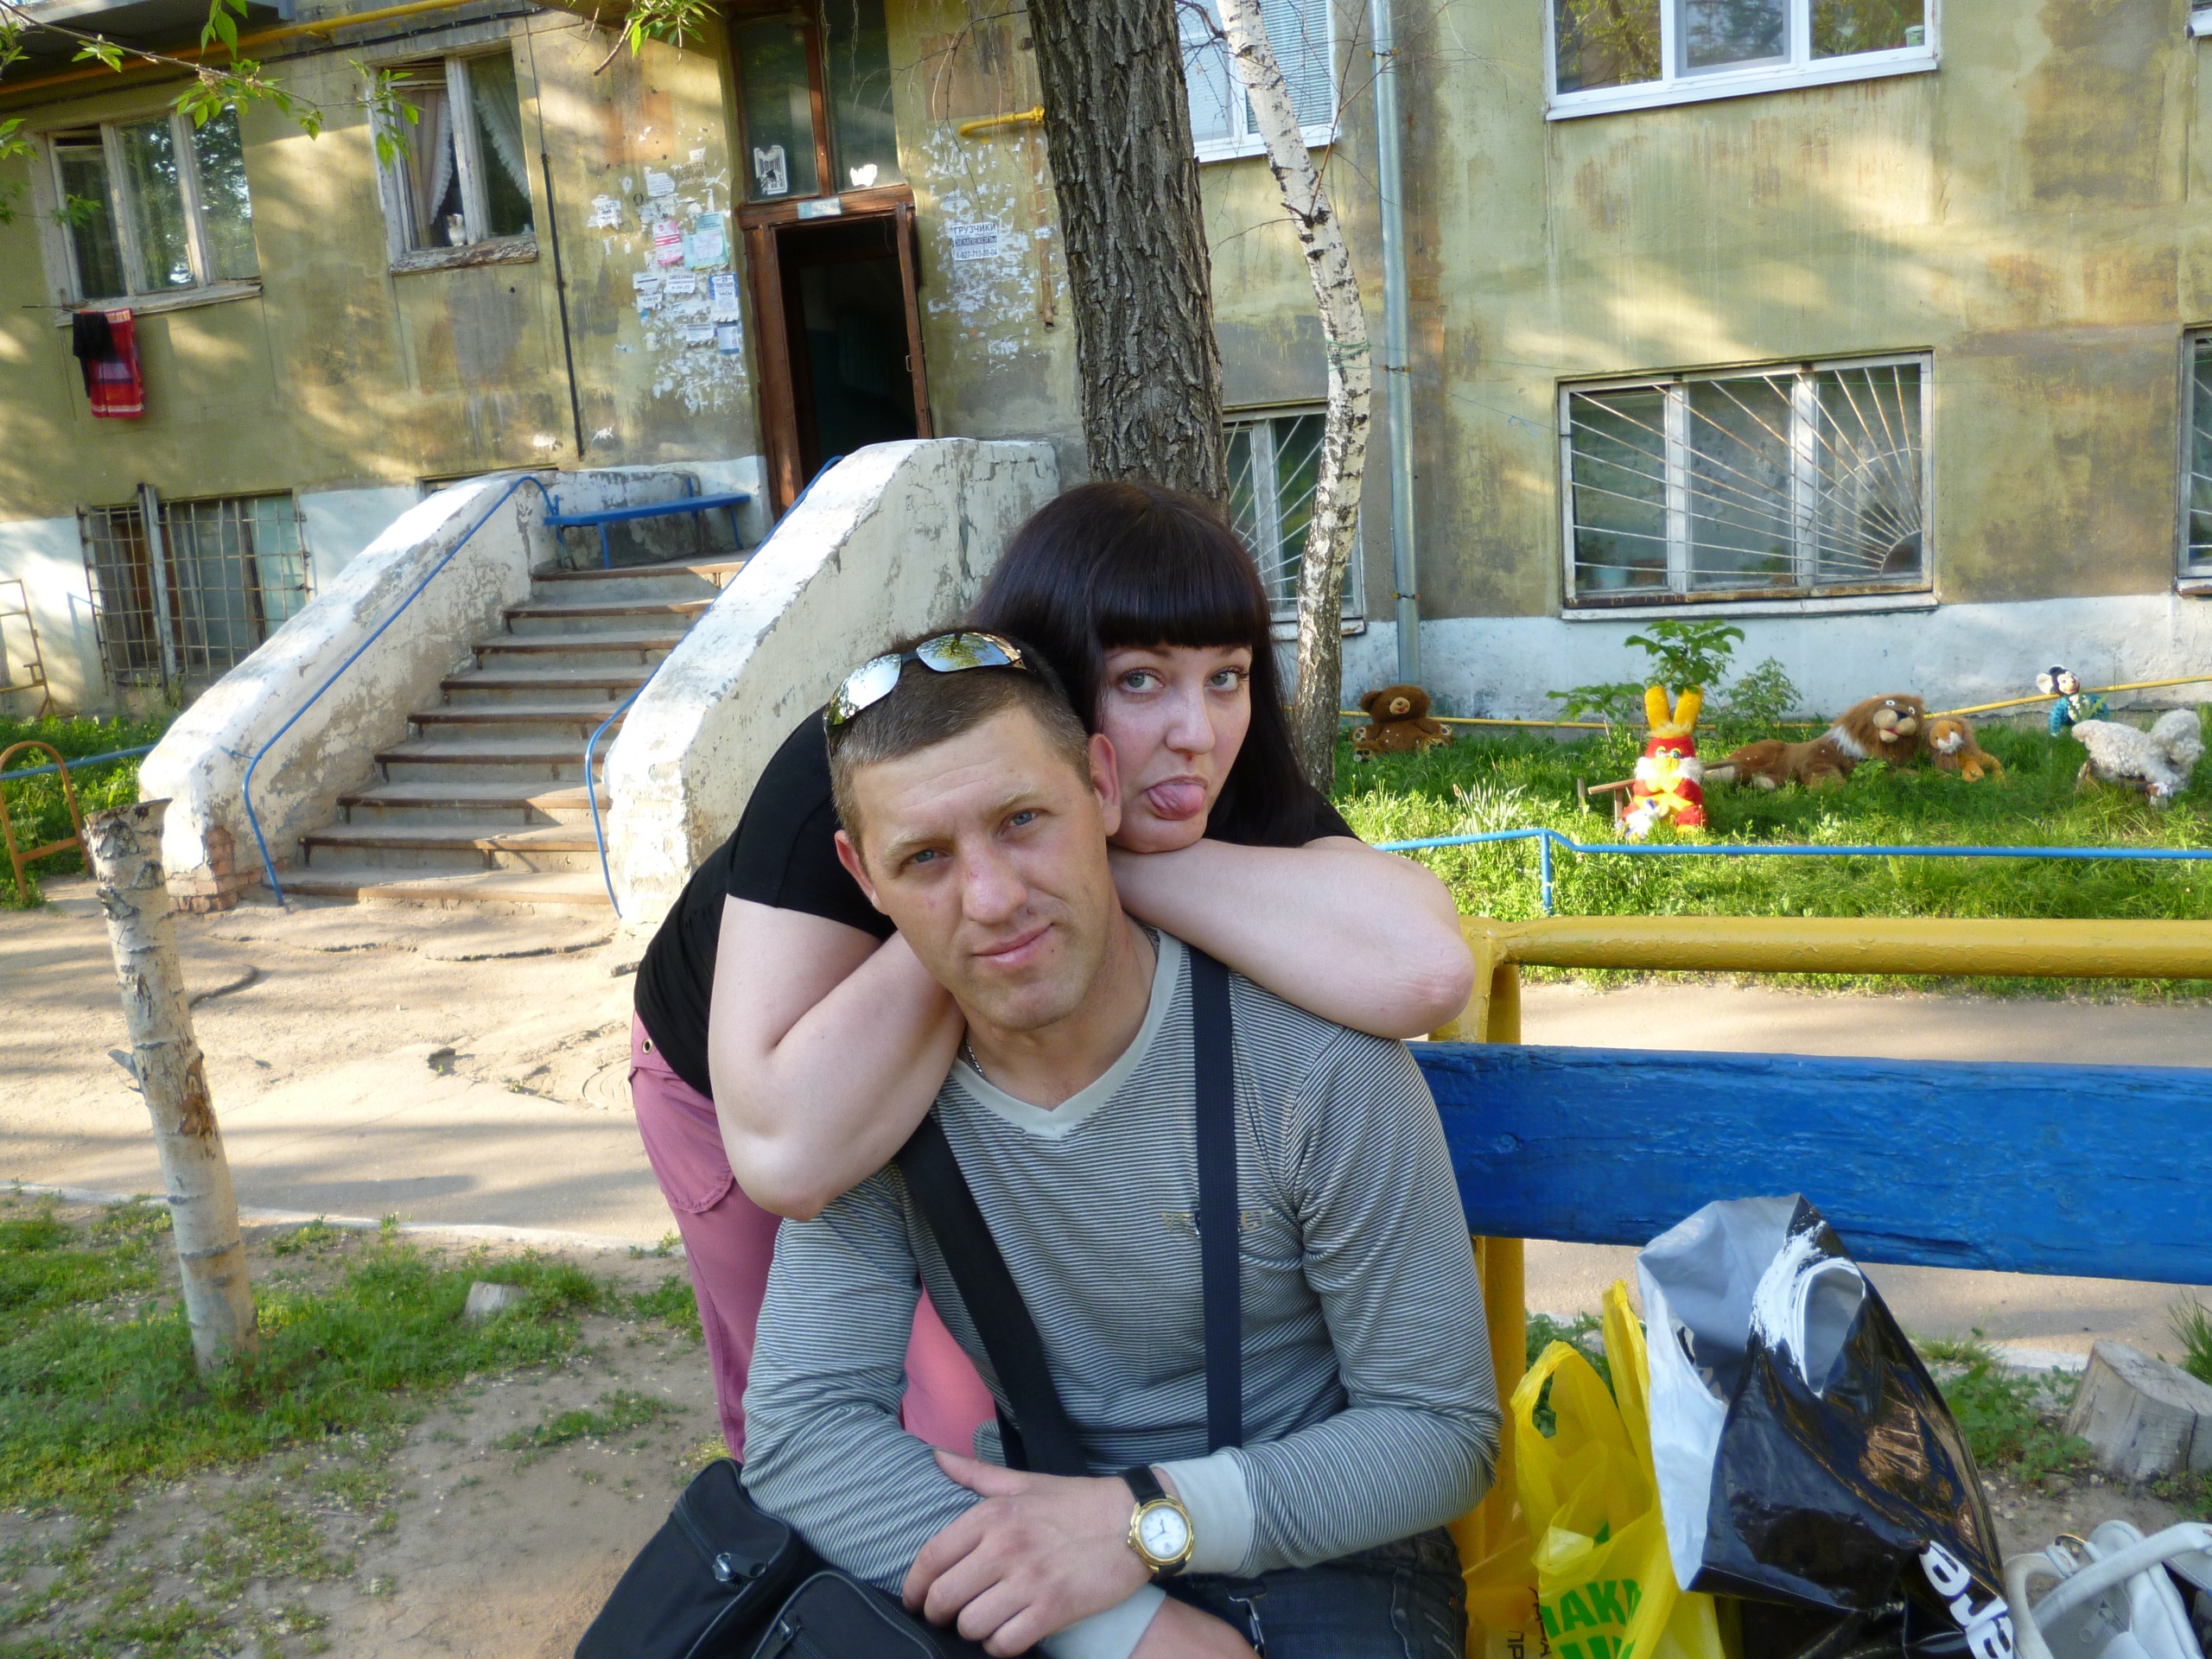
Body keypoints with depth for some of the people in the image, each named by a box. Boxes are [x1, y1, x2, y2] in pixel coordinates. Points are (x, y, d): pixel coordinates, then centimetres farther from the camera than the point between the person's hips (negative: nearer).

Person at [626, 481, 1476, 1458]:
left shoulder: (1229, 794, -30)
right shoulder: (850, 776, -40)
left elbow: (1424, 970, -50)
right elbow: (789, 1156, -51)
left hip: (983, 1078, 3)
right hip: (742, 1077, -2)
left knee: (979, 1417, 6)